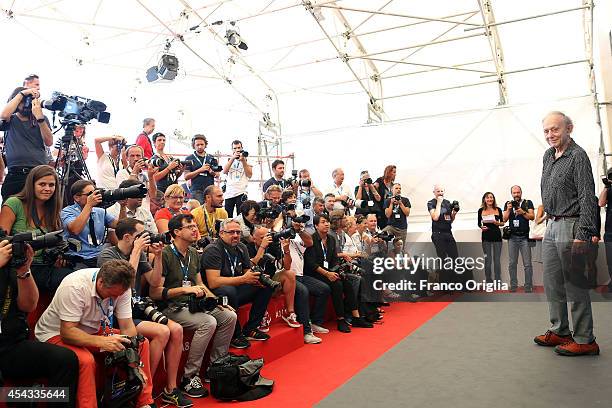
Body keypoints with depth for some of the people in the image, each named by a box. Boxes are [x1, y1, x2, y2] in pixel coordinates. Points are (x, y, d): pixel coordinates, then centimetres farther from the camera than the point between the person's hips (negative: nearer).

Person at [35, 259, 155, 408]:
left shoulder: (121, 287, -15)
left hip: (93, 331, 6)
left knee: (142, 343, -7)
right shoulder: (75, 287, -31)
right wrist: (101, 342, -46)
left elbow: (127, 327, -13)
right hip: (56, 333, -6)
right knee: (86, 360, -37)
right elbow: (67, 331, -32)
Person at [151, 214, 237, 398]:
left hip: (192, 303, 8)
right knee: (208, 323, -28)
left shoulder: (194, 253, 12)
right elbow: (155, 292, -17)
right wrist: (185, 289, -22)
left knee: (229, 316, -7)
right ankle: (189, 377, -16)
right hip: (171, 307, -8)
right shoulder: (165, 255, -13)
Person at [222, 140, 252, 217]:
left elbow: (249, 175, -3)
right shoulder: (229, 160, 14)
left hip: (241, 193, -2)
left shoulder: (246, 160, 9)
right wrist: (233, 158, -13)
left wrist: (243, 161, -10)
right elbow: (224, 171, -5)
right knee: (227, 216, 3)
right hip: (229, 193, 2)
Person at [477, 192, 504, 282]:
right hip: (486, 236, 0)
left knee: (497, 259, 3)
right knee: (487, 259, 3)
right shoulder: (481, 210, 4)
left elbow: (502, 223, 9)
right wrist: (481, 227, -11)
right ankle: (488, 281, 12)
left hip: (497, 235, 0)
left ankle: (498, 281, 10)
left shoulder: (498, 209, 5)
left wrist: (497, 222, -11)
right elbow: (479, 223, 10)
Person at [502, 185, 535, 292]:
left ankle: (528, 287, 1)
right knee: (512, 263, 3)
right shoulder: (508, 204, 12)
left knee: (527, 264, -3)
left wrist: (523, 212, -17)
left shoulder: (528, 203, 6)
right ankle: (513, 287, 8)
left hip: (524, 237, -2)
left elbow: (532, 217, -2)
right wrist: (508, 209, -9)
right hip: (512, 237, 2)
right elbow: (504, 219, 6)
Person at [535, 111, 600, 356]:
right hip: (552, 226, 9)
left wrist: (582, 234, -22)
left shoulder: (578, 156, -12)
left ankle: (584, 340, 6)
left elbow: (588, 197, -17)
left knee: (575, 285, -3)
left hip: (570, 226, -9)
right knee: (552, 283, 13)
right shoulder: (548, 156, 13)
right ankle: (559, 331, 25)